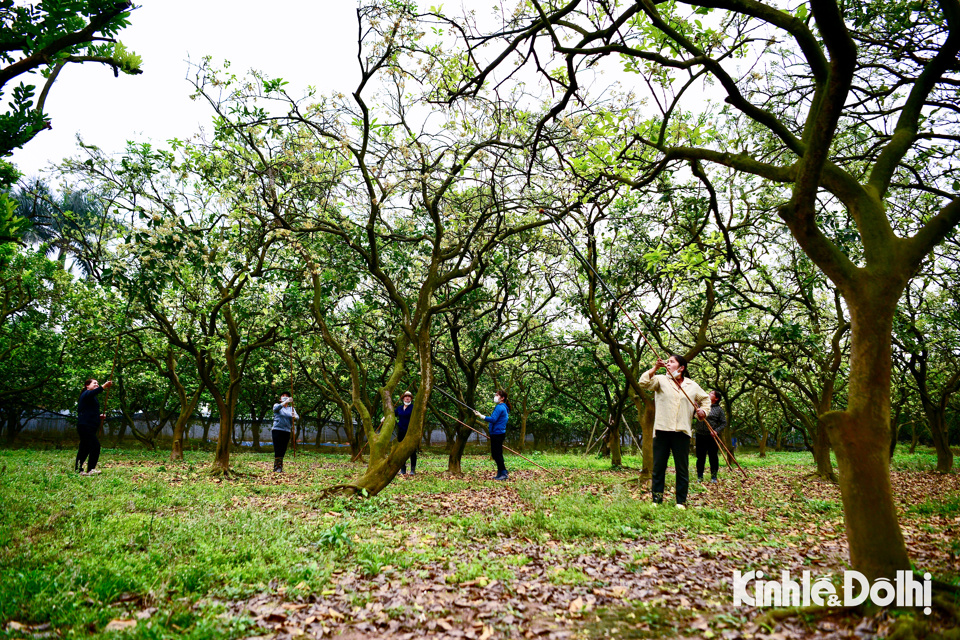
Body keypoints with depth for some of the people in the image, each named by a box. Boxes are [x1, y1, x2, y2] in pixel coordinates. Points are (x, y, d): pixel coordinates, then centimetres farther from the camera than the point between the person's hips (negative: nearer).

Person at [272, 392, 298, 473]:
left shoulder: (291, 408, 16)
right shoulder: (277, 405, 7)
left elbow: (297, 417, 0)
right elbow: (276, 408, -19)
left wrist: (294, 416, -25)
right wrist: (285, 402, -35)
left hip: (287, 431, 4)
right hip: (277, 430, -3)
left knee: (283, 450, 4)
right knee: (278, 450, -10)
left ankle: (280, 468, 10)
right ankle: (276, 467, -8)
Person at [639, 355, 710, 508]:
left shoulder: (692, 385, 12)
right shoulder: (661, 380, 5)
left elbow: (705, 398, 26)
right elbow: (644, 382, -12)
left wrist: (703, 410, 7)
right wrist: (655, 368, -20)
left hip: (682, 432, 1)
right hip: (662, 430, -1)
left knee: (682, 469, 5)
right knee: (658, 467, 4)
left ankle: (681, 501, 16)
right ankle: (656, 500, 12)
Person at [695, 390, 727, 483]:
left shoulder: (719, 409, 2)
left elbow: (724, 423, 1)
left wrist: (717, 431, -14)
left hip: (712, 437, -2)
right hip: (700, 435, 2)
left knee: (713, 457, 5)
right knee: (700, 457, 6)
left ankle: (714, 477, 16)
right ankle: (700, 476, 15)